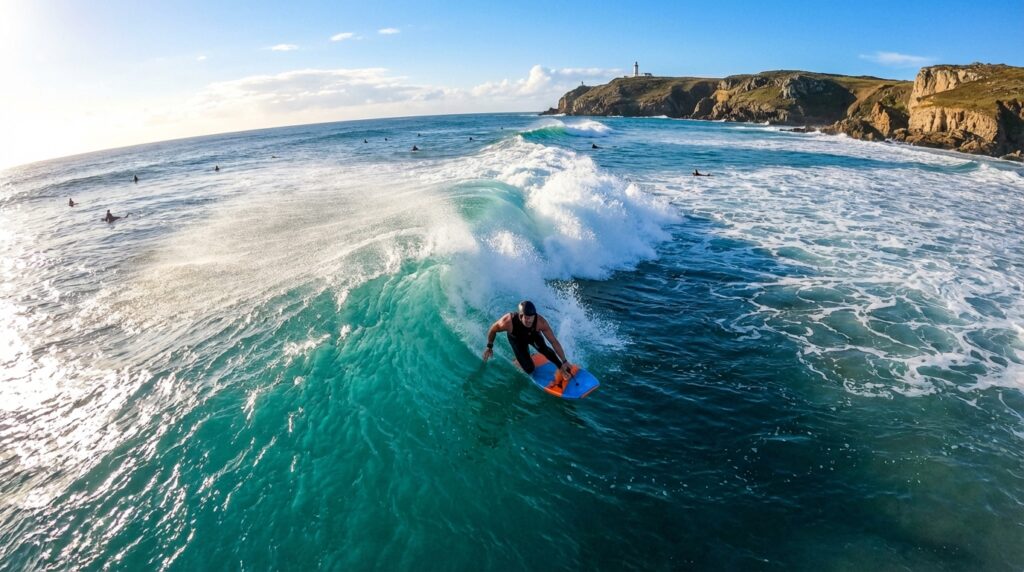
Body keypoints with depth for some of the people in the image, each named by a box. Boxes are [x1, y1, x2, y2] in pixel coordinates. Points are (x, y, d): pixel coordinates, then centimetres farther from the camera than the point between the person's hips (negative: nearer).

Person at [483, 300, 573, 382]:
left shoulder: (540, 322, -40)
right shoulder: (508, 321, -42)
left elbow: (554, 341, -31)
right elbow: (493, 330, -20)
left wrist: (564, 361, -29)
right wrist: (489, 347, -10)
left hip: (533, 335, 1)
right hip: (517, 339, -1)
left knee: (542, 348, -27)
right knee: (529, 369, -6)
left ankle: (562, 369, -7)